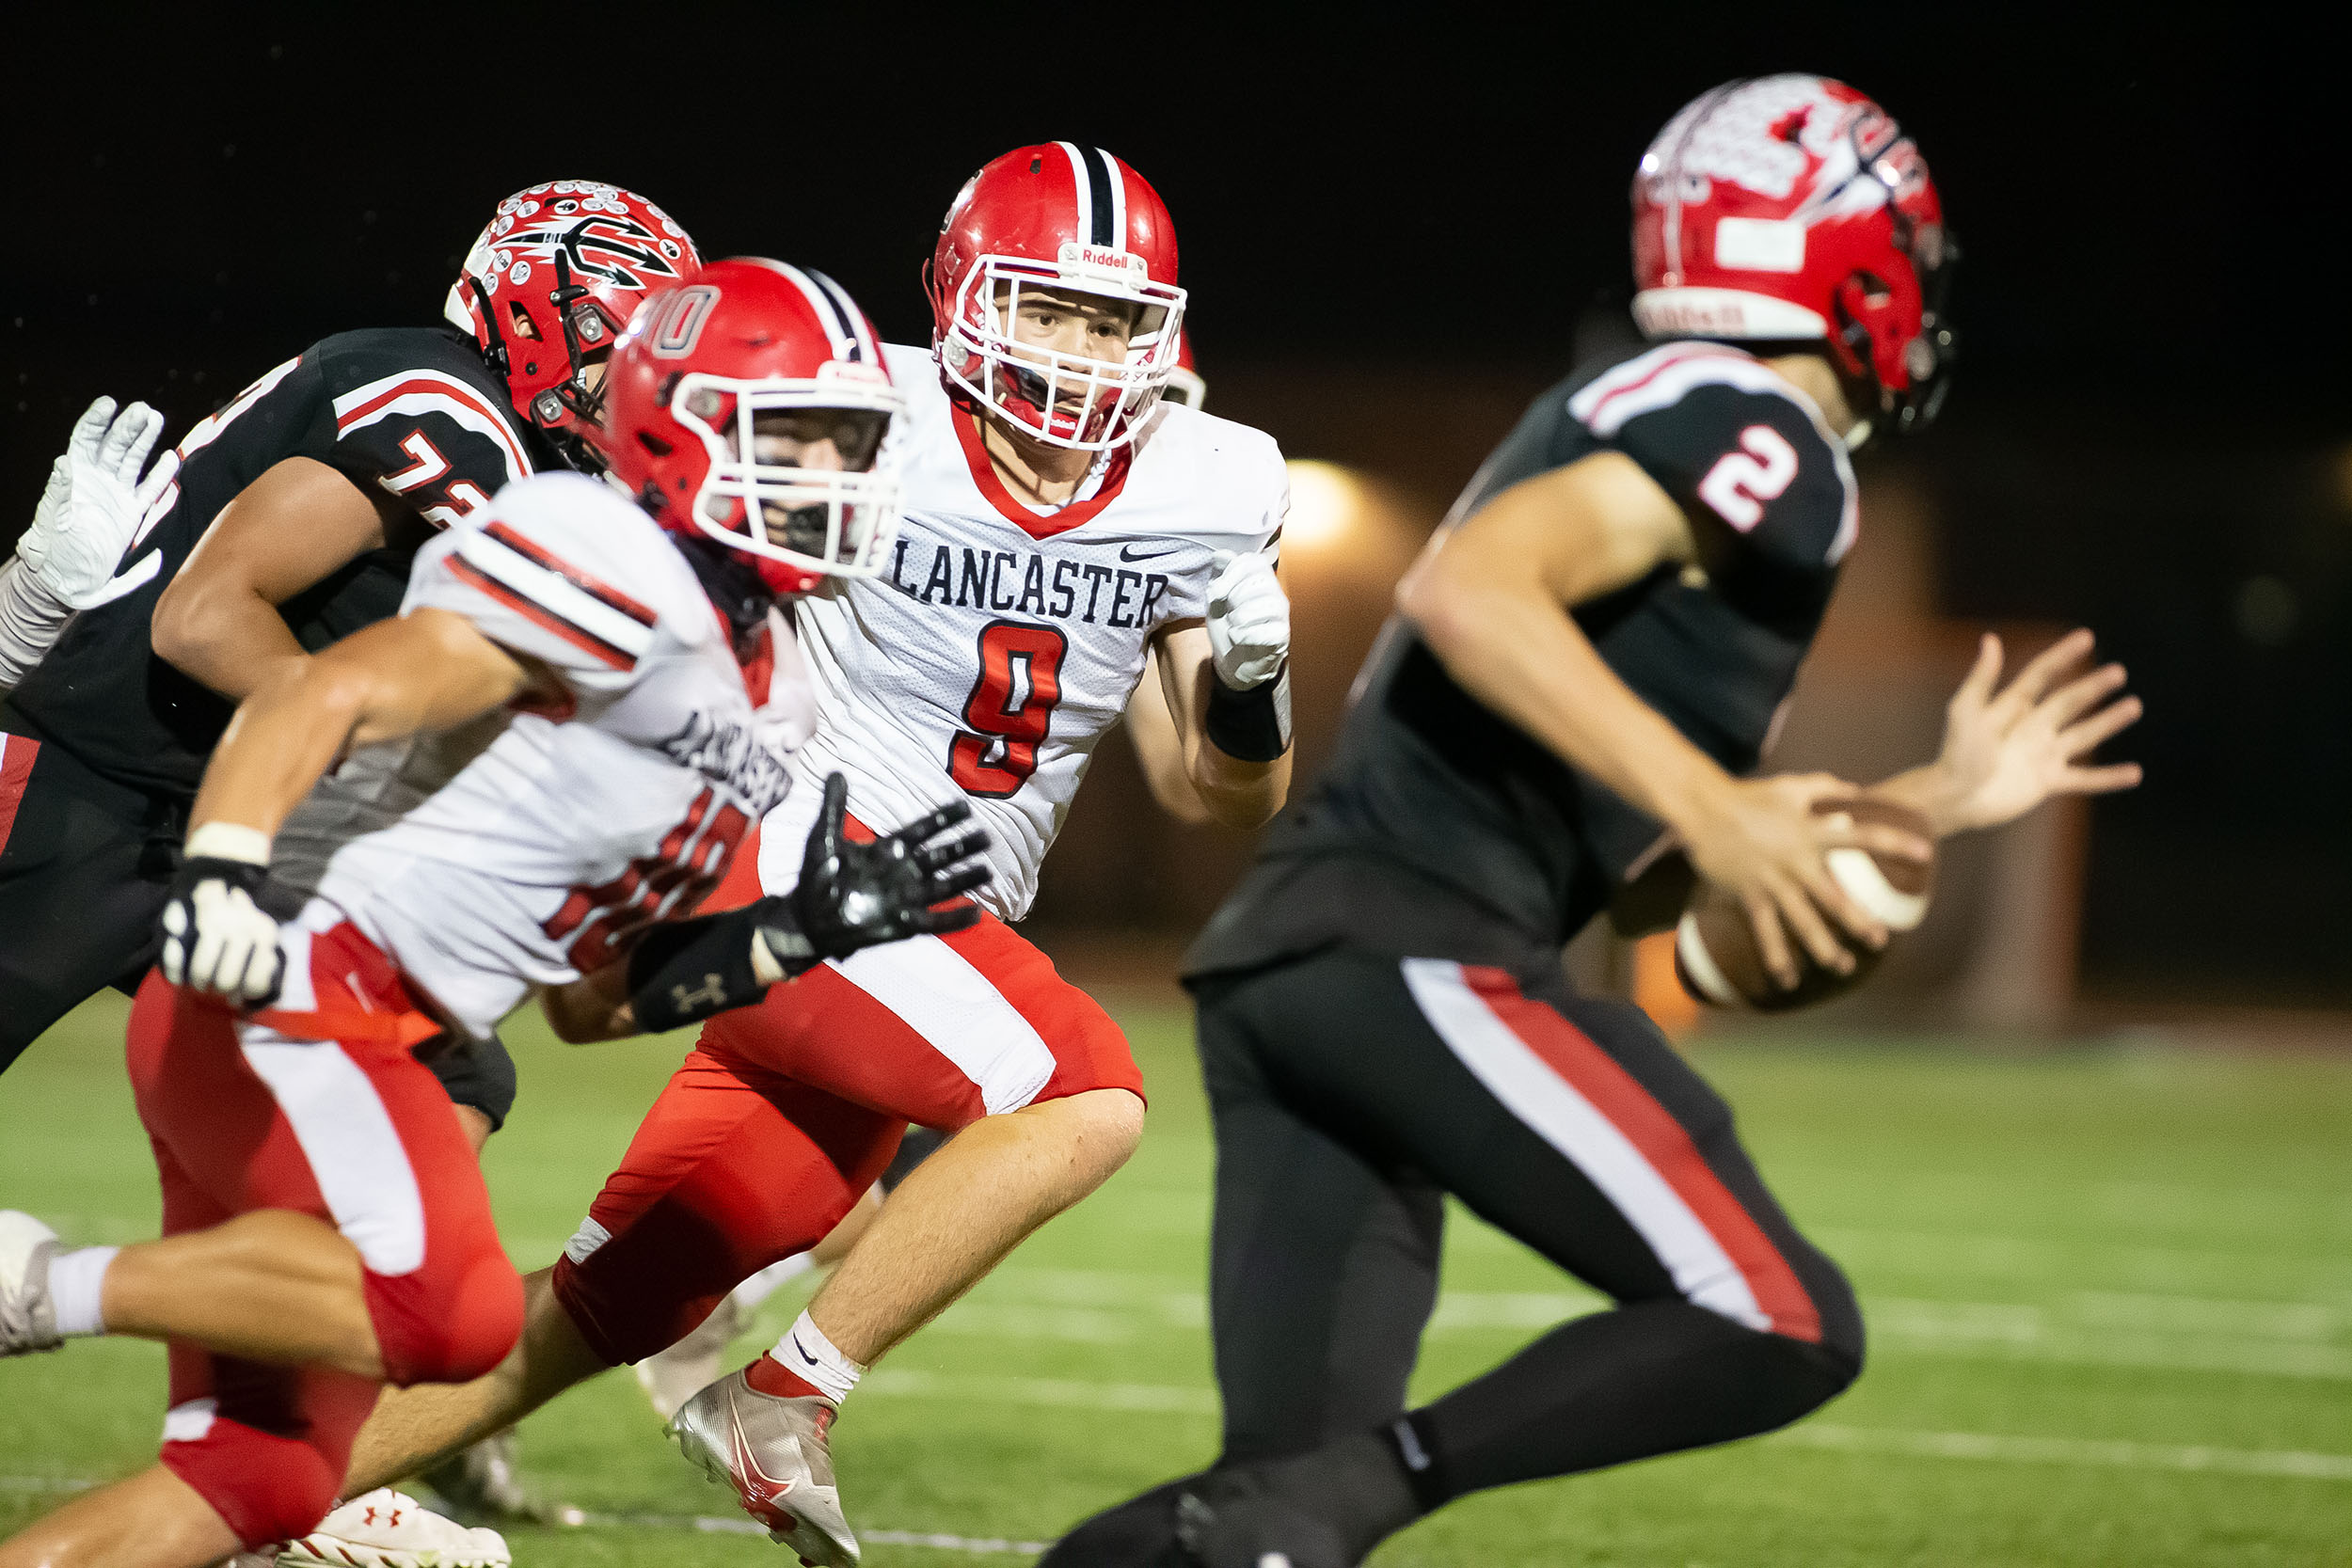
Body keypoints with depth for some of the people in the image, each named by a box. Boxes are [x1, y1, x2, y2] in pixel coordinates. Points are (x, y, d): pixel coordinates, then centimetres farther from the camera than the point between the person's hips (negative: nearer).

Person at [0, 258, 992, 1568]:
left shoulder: (766, 692, 18)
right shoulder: (623, 578, -11)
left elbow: (592, 994, 21)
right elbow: (329, 697, -22)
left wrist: (810, 930, 9)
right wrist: (222, 873, -37)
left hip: (365, 1037, 10)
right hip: (283, 992, -10)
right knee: (451, 1312, -28)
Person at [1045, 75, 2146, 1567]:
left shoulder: (1638, 415, 26)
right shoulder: (1754, 433, -4)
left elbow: (1660, 848, 30)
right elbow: (1467, 594, -20)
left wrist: (1939, 801, 30)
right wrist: (1708, 808, -22)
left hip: (1285, 953, 10)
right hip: (1415, 951, -10)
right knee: (1783, 1327, -10)